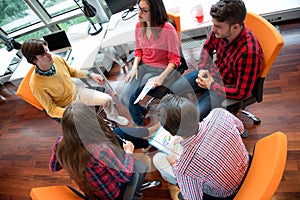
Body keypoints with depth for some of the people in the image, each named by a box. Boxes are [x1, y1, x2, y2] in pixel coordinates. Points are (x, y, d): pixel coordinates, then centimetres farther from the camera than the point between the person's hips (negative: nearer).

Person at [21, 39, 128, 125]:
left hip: (76, 93, 5)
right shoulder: (36, 85, -30)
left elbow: (73, 72, 6)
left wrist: (90, 74, -4)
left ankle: (112, 116, 30)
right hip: (66, 108, -4)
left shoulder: (57, 59, -16)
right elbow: (51, 109, -19)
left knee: (107, 99, -3)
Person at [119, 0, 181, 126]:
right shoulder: (139, 25, -1)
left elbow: (175, 59, -13)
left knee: (131, 99, -13)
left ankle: (139, 124, 21)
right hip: (142, 65, 5)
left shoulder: (168, 29, -19)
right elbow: (138, 50, 11)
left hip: (161, 69, -5)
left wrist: (162, 77, -24)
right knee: (123, 97, -11)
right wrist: (135, 67, -5)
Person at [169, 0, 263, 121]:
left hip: (227, 89, -6)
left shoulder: (249, 52, -36)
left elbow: (242, 93, -26)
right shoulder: (220, 30, -18)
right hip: (212, 72, 7)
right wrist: (202, 69, -7)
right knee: (172, 90, 4)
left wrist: (211, 85, -20)